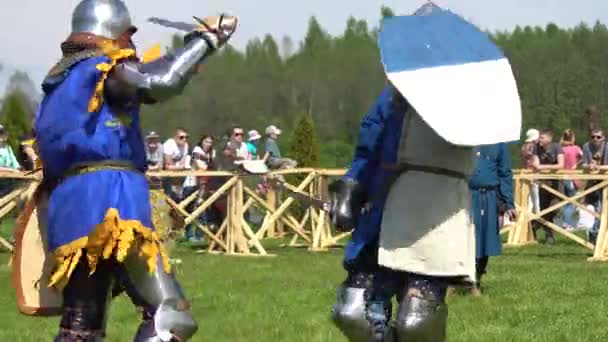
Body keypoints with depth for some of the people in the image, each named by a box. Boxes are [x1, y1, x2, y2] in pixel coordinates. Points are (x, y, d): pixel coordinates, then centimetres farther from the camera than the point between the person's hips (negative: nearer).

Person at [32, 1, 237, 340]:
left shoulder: (60, 83, 27)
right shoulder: (104, 68, 1)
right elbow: (159, 82, -19)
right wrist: (206, 38, -9)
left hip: (72, 208, 9)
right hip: (108, 201, -9)